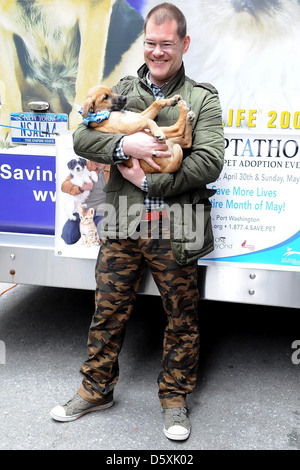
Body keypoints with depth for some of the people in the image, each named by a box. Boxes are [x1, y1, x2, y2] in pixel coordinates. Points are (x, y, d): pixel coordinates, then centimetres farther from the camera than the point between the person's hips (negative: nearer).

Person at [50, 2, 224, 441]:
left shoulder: (203, 99, 2)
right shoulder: (122, 90, 11)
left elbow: (210, 163, -11)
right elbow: (82, 138, 1)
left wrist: (149, 181, -14)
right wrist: (125, 145, -18)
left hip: (174, 229, -2)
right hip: (121, 227, 2)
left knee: (182, 318, 9)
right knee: (108, 311, 12)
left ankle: (174, 399, 30)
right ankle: (97, 389, 32)